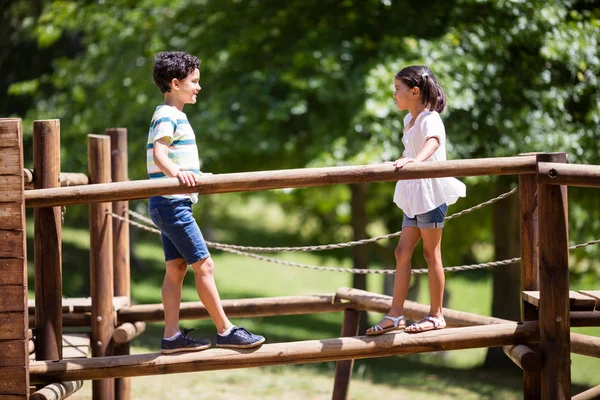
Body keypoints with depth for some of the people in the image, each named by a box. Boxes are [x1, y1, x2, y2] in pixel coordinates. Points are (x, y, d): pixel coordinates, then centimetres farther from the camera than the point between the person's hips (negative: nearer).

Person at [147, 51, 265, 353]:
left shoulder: (173, 116, 19)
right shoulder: (167, 116, -13)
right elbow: (159, 154, -28)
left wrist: (195, 176, 41)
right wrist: (177, 173, -47)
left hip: (168, 206, 10)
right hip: (173, 204, -10)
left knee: (176, 268, 8)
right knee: (204, 265, -8)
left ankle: (171, 337, 8)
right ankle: (225, 331, -6)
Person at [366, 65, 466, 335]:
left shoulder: (430, 119, -16)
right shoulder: (410, 120, 12)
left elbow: (433, 141, -39)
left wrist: (416, 160, -56)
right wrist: (400, 162, 46)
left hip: (431, 193, -9)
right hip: (414, 194, 9)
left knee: (431, 253, -2)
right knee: (403, 252, 6)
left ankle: (436, 315, 6)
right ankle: (395, 315, 8)